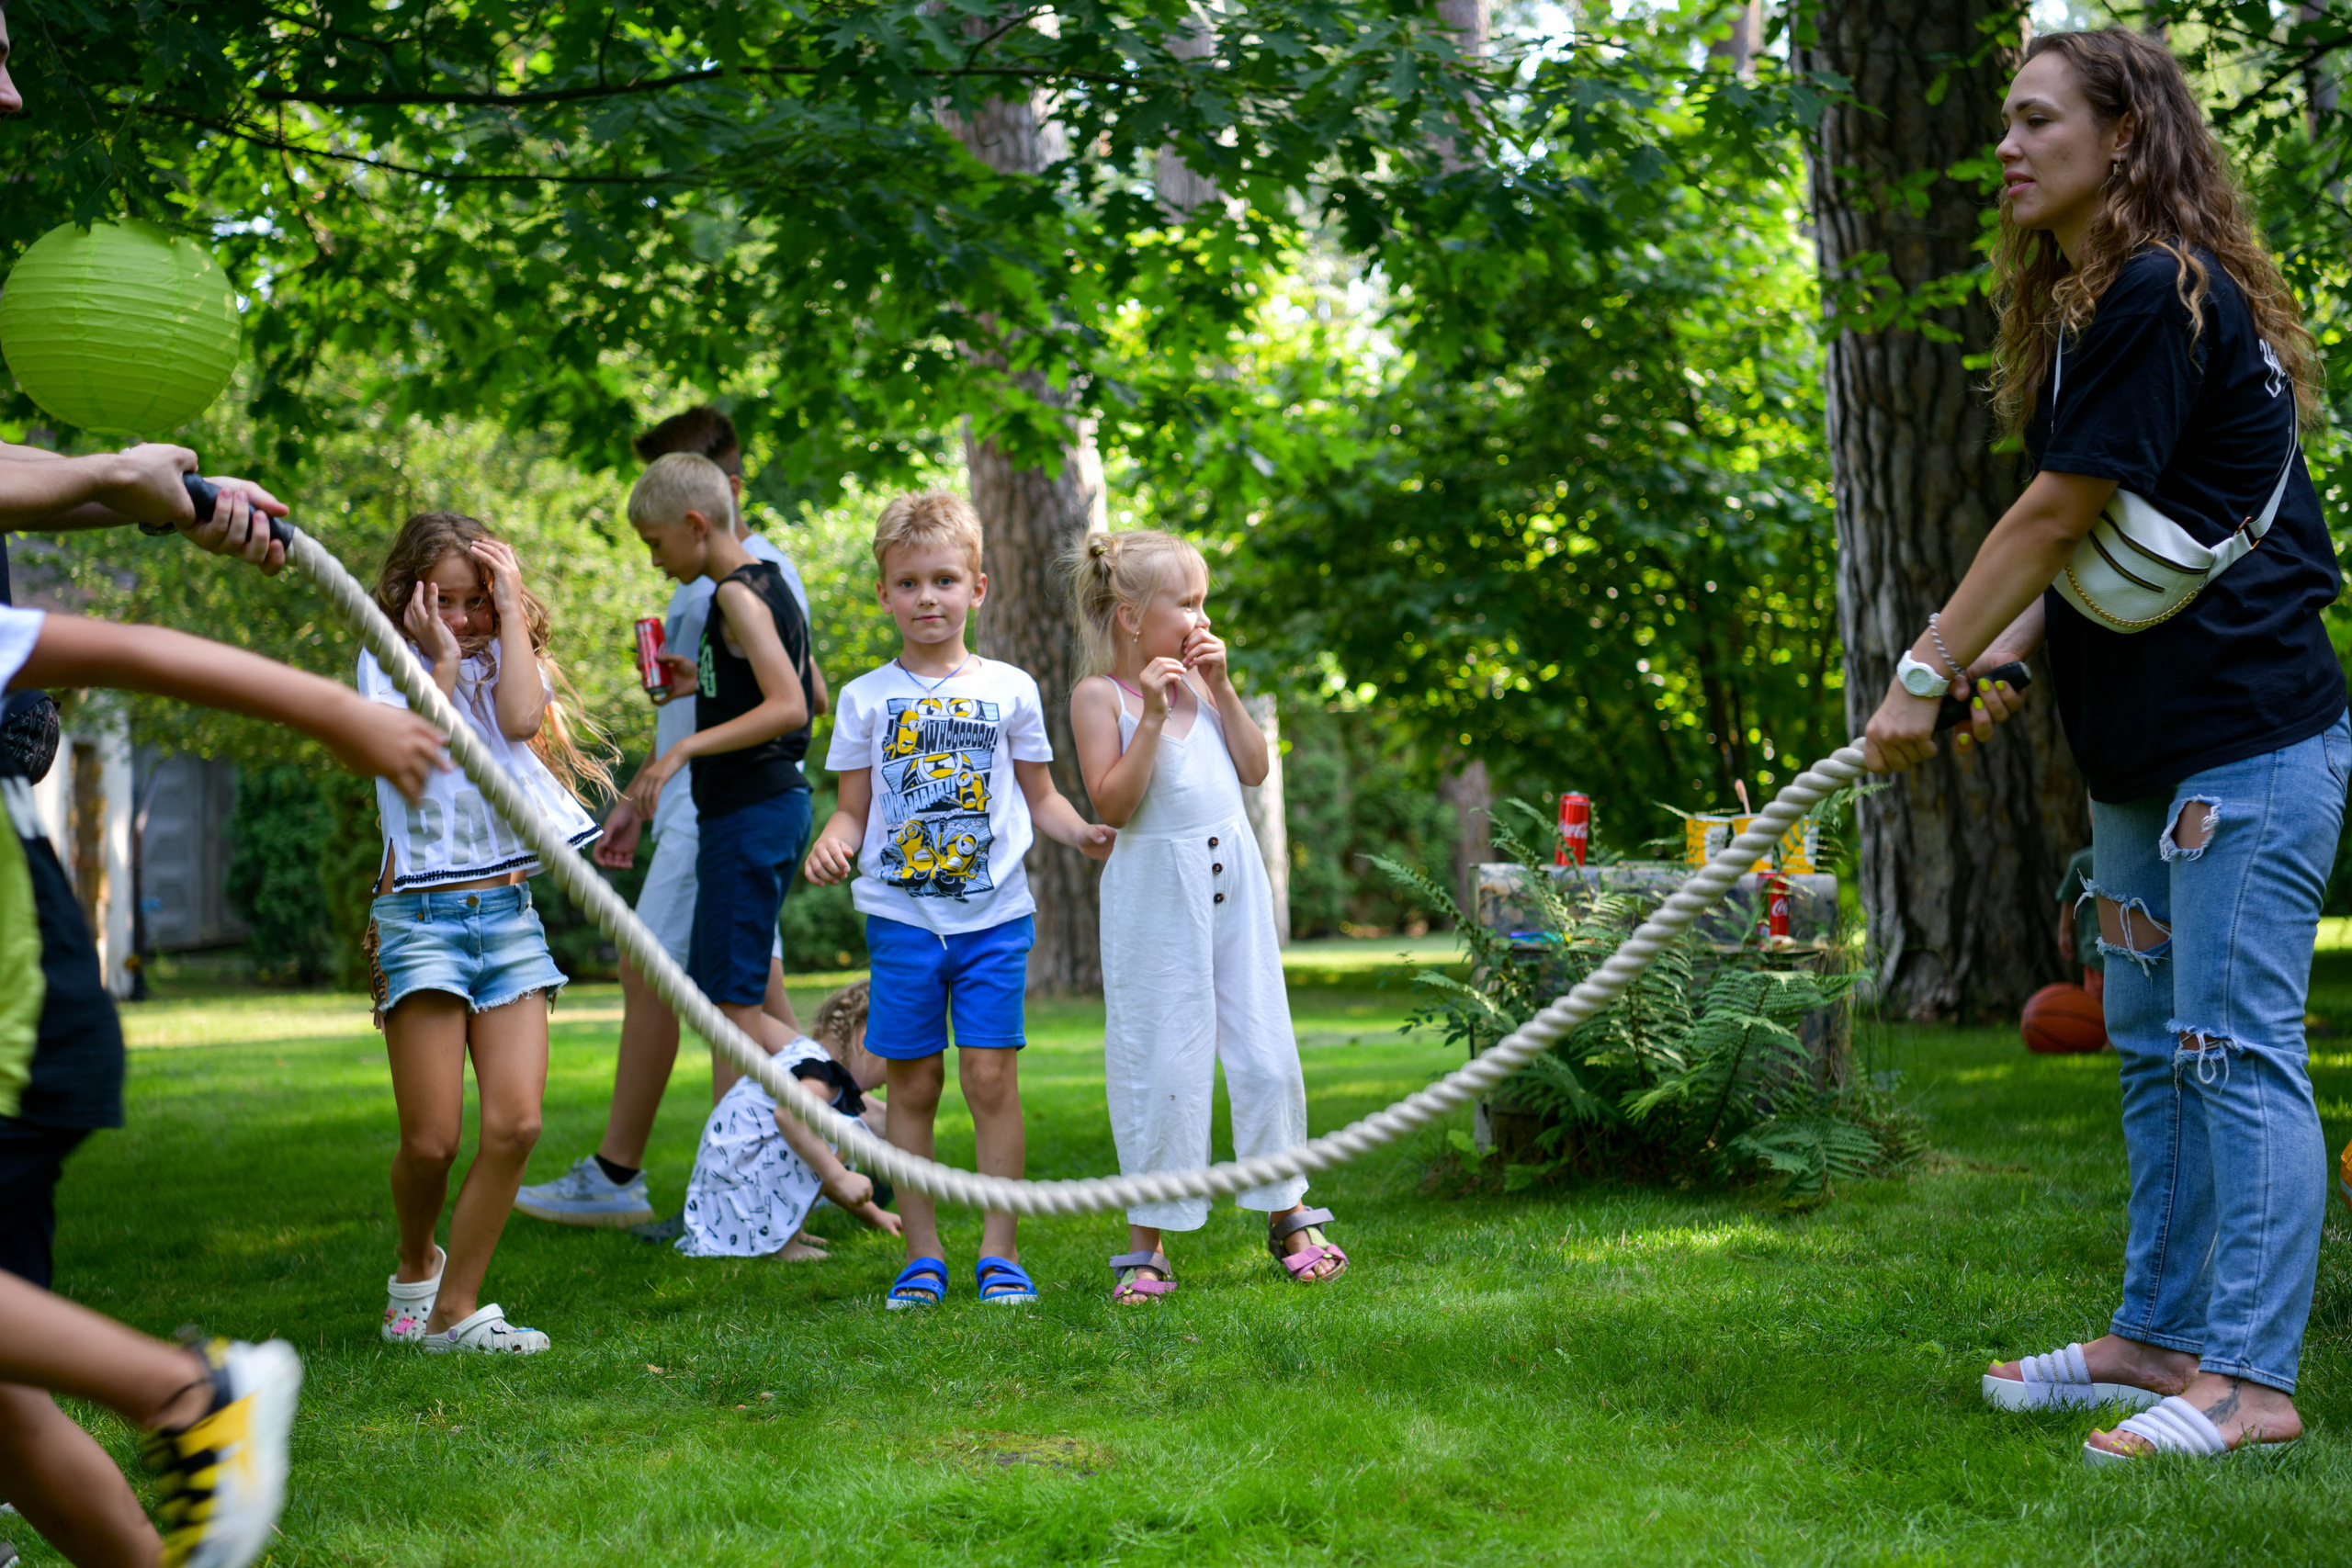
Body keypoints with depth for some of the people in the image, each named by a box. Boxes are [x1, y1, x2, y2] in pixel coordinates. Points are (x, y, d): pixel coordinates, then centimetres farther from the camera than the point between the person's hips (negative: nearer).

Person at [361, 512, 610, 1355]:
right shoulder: (389, 666, 6)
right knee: (432, 1140, -5)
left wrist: (510, 615, -3)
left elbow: (519, 719, -10)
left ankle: (454, 1310, 3)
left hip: (509, 912, 3)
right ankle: (416, 1263, 26)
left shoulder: (510, 664, 14)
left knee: (516, 1122, -9)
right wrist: (444, 656, -7)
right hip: (421, 915, -3)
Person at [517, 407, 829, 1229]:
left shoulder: (758, 571, -11)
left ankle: (614, 1177, 0)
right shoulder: (704, 578, 20)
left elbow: (807, 695, -19)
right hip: (696, 807, 10)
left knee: (651, 974, -6)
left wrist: (709, 684, -28)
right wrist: (634, 803, 25)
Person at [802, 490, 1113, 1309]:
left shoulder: (1009, 689, 6)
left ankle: (999, 1251, 5)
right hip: (901, 915, 1)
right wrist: (832, 843, -14)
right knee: (913, 1083, 3)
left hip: (994, 913, 0)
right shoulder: (865, 697, 6)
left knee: (990, 1076, -4)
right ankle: (923, 1255, 11)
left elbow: (1039, 796, 12)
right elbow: (855, 808, 7)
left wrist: (1084, 831, -7)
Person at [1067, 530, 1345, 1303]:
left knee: (1266, 1052, 7)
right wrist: (1152, 715, -20)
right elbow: (1113, 804, -14)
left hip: (1232, 877, 5)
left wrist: (1220, 688, -1)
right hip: (1156, 892, -5)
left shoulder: (1200, 678, 9)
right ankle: (1146, 1243, 11)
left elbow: (1255, 769, 7)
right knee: (1160, 1064, 0)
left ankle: (1287, 1214, 22)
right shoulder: (1100, 695, -6)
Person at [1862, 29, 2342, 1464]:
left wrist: (1926, 672, -12)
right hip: (2146, 749, 10)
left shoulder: (2163, 294, -15)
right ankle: (2161, 1335, 24)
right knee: (2154, 1049, 14)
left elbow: (2055, 515, -17)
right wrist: (2001, 657, 2)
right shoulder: (2084, 303, 16)